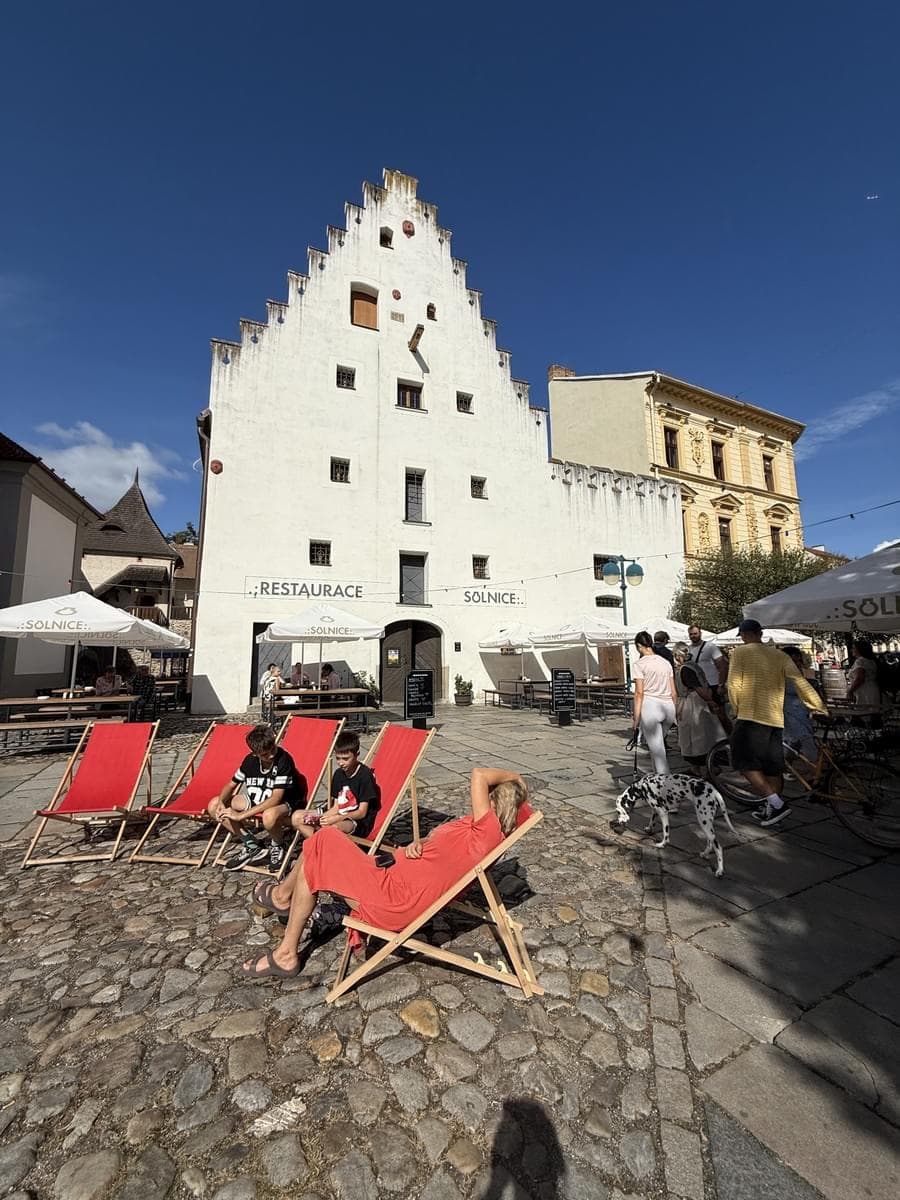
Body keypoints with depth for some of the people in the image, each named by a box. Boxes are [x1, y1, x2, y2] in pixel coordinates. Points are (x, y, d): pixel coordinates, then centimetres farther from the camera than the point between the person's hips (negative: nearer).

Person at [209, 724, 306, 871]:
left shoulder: (284, 760, -25)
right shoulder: (250, 760, -8)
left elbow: (275, 799, -29)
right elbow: (231, 785, 5)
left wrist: (241, 815, -30)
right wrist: (221, 803, -17)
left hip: (285, 804, -7)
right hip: (257, 801, 7)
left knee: (269, 816, -43)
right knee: (214, 805, -5)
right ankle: (253, 846, -2)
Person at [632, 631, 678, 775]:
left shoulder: (640, 664, -3)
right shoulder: (666, 662, 14)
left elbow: (639, 693, -9)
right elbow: (673, 692, 14)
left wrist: (636, 717, -7)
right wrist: (676, 712, 22)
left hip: (650, 705, -6)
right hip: (668, 706, 6)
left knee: (657, 749, -1)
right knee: (658, 745, 18)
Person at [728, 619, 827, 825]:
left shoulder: (741, 652, -4)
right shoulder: (779, 655, 10)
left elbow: (734, 685, -8)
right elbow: (799, 681, 1)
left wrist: (737, 710, 5)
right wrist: (819, 707, 3)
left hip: (750, 717, -6)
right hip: (775, 718, 6)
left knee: (745, 763, 1)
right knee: (773, 766, 14)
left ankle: (775, 803, -9)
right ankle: (769, 808, 24)